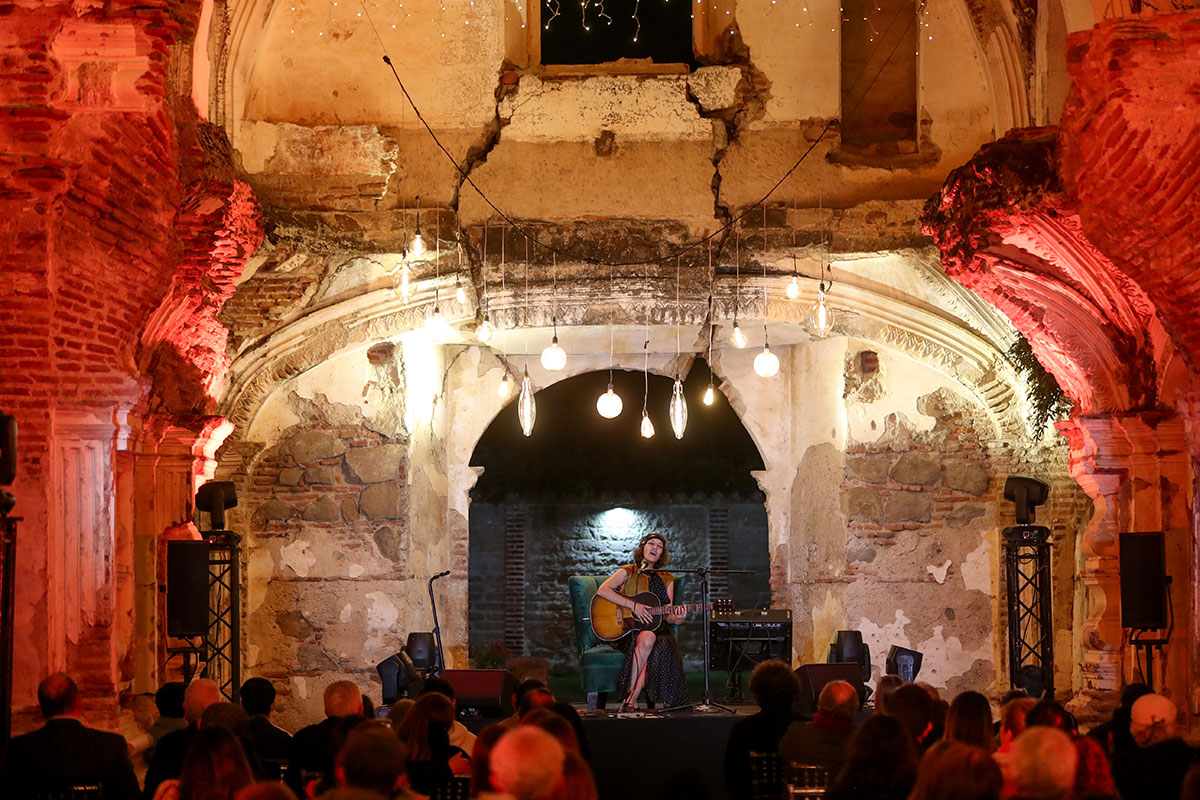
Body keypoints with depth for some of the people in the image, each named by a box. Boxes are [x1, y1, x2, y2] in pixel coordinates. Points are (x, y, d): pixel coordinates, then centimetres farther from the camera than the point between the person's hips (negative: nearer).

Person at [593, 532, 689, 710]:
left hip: (656, 629, 3)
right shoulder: (628, 572, 6)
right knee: (647, 638, -37)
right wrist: (633, 605, -19)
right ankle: (631, 696, -31)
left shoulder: (667, 580, 17)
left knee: (664, 648, -33)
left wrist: (676, 619, -10)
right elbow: (602, 590, -11)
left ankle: (630, 699, -30)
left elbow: (666, 615, 15)